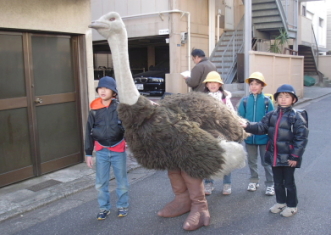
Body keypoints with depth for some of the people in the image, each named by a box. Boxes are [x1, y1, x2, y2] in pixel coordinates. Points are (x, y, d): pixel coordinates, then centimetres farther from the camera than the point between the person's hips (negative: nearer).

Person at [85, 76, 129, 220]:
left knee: (121, 181, 11)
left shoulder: (120, 107, -11)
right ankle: (104, 208, 28)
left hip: (118, 150, -2)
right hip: (101, 151, 3)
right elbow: (89, 131, 4)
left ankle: (122, 206, 30)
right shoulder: (94, 109, -1)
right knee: (100, 183, 11)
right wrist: (88, 153, 6)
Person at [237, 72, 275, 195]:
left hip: (264, 137, -2)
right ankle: (254, 181, 36)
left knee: (266, 162, 10)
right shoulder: (245, 101, -5)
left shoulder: (267, 101, -9)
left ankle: (270, 184, 24)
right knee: (251, 161, 18)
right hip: (249, 137, 2)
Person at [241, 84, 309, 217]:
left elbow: (301, 138, -12)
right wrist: (247, 126, -19)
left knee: (289, 182, 9)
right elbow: (261, 127, -1)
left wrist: (295, 156, -15)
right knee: (277, 181, 18)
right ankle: (280, 202, 37)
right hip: (275, 155, 5)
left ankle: (292, 206, 27)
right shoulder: (271, 115, 4)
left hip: (288, 157, -5)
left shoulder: (296, 117, -11)